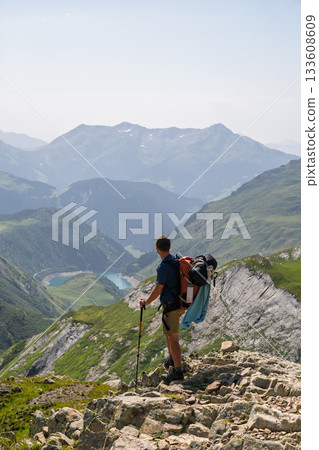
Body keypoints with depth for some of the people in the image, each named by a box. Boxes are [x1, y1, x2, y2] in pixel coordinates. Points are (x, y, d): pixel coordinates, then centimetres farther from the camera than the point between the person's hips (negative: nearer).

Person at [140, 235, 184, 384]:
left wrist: (146, 302, -3)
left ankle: (178, 371, -5)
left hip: (170, 305, -9)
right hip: (180, 303, 9)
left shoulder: (164, 267, -22)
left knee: (172, 337, -6)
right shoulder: (177, 260, 7)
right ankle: (172, 358, 38)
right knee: (168, 331, 26)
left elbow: (157, 290, -19)